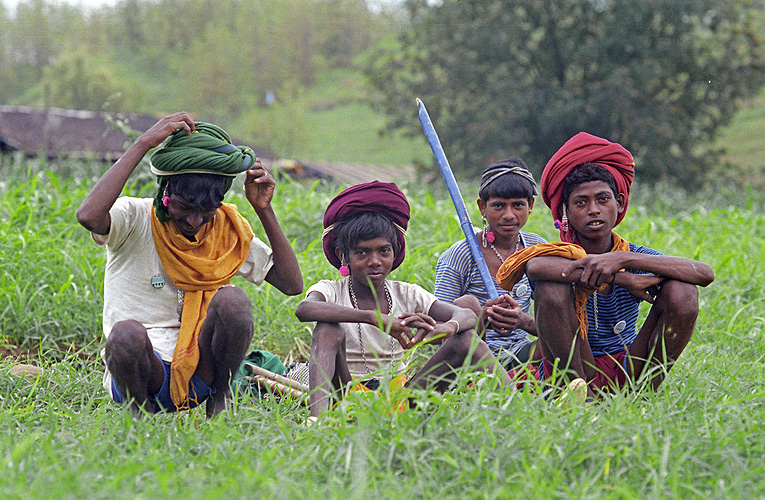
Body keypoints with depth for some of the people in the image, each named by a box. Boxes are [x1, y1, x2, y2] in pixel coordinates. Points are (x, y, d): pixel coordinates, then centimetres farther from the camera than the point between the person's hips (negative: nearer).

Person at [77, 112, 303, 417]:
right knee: (127, 334, -37)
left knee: (232, 299, -25)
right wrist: (143, 143, -25)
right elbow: (88, 216, -30)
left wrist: (264, 210, -5)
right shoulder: (134, 218, -6)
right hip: (145, 370, -2)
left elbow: (292, 284, 2)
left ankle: (220, 399, -3)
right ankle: (139, 408, -4)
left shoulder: (227, 231, 6)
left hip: (199, 375, 2)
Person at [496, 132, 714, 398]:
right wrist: (623, 279, -33)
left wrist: (623, 260, -30)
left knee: (682, 291, -17)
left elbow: (705, 274, -20)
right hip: (571, 374, -1)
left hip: (626, 374, 2)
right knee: (551, 286, -25)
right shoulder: (562, 258, -5)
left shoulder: (635, 257, 0)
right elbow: (534, 266, -34)